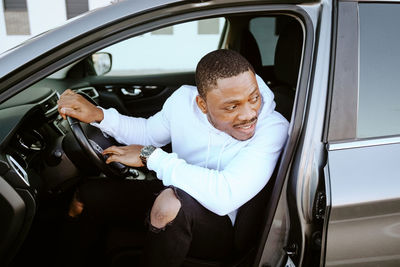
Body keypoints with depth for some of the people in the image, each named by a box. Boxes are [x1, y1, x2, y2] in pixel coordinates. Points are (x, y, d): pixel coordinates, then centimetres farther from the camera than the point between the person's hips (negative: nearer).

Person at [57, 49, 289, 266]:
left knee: (172, 201, -37)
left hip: (220, 225, -5)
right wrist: (98, 115, -8)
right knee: (87, 196, 1)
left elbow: (225, 196, -39)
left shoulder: (272, 128, -27)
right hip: (171, 194, 6)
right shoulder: (185, 100, -11)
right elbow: (148, 132, 10)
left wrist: (151, 156, -29)